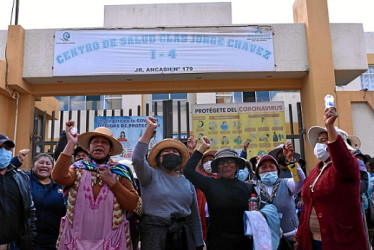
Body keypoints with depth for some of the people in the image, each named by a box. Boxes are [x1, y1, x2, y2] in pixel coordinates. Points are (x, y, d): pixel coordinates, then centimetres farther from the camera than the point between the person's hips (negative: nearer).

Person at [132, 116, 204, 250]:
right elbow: (137, 159, -21)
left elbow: (194, 215, 13)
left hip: (183, 236, 4)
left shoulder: (187, 182, 11)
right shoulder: (151, 175, -1)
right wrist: (150, 129, -21)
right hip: (155, 235, -4)